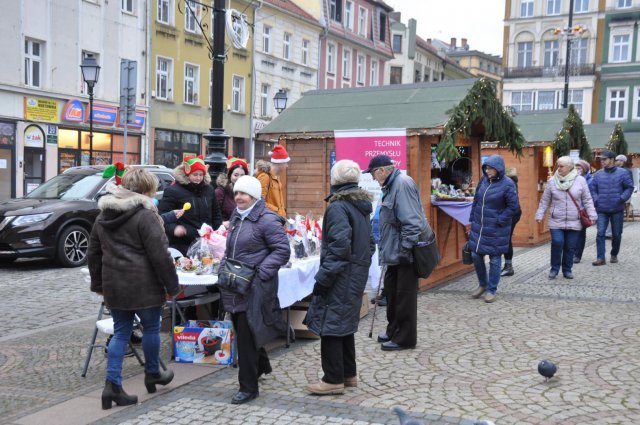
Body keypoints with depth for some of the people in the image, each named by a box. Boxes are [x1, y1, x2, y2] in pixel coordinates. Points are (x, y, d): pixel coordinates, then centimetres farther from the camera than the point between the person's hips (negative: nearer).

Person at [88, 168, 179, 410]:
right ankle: (152, 373, 29)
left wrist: (98, 284, 24)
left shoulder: (104, 215, 11)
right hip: (143, 286, -6)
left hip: (114, 285, 7)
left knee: (121, 333, 12)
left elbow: (94, 254, 17)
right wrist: (172, 285, -8)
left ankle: (113, 385, 5)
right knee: (151, 328, 13)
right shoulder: (145, 216, -14)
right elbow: (159, 255, -17)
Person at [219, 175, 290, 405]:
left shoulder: (266, 220, -12)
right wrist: (223, 268, 9)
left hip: (254, 288, -8)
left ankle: (248, 387, 8)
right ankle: (262, 365, 42)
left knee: (246, 336, -4)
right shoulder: (236, 218, 14)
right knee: (242, 332, 18)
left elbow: (282, 250, -14)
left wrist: (261, 272, -20)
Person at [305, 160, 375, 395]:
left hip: (341, 277, -9)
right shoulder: (362, 206, 11)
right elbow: (370, 242, 17)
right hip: (358, 274, 9)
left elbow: (339, 246, -23)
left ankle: (334, 380, 5)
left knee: (330, 324, -1)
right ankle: (348, 373, 27)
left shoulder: (338, 207, -16)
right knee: (345, 323, 18)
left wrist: (323, 278, -19)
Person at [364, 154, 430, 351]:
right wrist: (386, 249, 22)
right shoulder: (392, 185, 13)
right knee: (391, 290, 18)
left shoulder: (402, 184, -20)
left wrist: (405, 250, -23)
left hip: (405, 253, -10)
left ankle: (405, 338, 12)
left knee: (404, 296, 0)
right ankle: (394, 331, 31)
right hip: (395, 252, 10)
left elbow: (411, 222, -25)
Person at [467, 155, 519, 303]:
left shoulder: (507, 184, -13)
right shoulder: (484, 180, 3)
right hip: (479, 226, 5)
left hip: (496, 229, -5)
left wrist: (499, 221, -15)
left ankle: (491, 290, 17)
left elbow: (513, 207, -12)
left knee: (495, 259, 5)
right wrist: (471, 220, 10)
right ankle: (482, 284, 29)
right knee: (476, 255, 9)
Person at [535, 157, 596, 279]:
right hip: (556, 221, 0)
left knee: (570, 247, 5)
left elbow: (587, 200, 3)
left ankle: (567, 269, 22)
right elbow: (545, 200, 6)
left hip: (574, 222, 0)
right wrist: (539, 215, 3)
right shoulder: (552, 181, 0)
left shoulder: (580, 180, -2)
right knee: (557, 243, -13)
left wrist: (592, 214, -2)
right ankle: (554, 268, 5)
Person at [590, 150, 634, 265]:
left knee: (616, 234, 9)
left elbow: (629, 187, -1)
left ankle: (614, 255, 27)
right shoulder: (598, 174, 5)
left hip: (617, 210, -1)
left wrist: (622, 199, -12)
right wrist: (596, 200, -4)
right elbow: (593, 189, 10)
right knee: (600, 233, -8)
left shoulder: (623, 173, -2)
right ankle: (601, 258, -7)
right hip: (601, 210, 1)